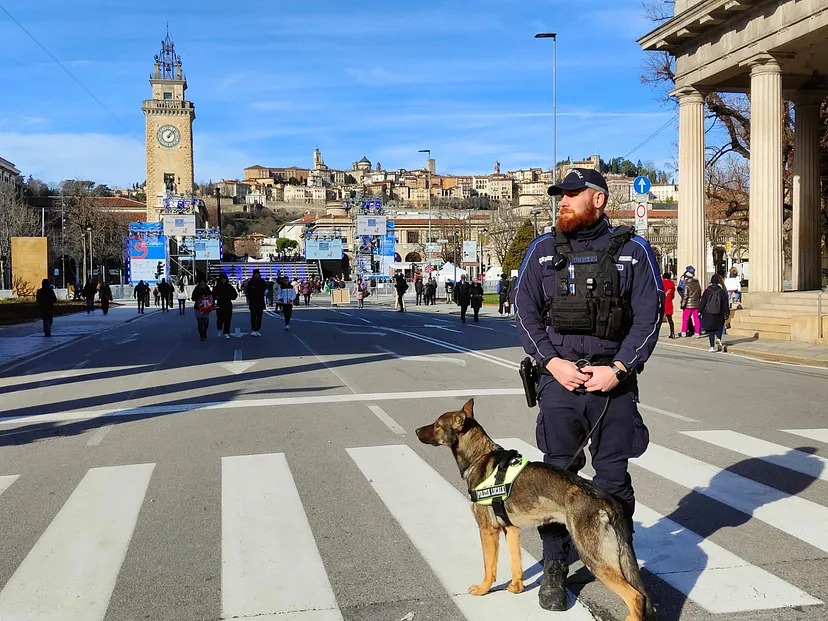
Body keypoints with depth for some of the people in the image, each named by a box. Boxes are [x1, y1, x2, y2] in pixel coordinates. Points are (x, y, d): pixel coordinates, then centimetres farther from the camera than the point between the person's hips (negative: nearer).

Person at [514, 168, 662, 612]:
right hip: (560, 377, 1)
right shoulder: (543, 249, 6)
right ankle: (554, 568, 14)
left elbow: (649, 316, -1)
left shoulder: (632, 250, 2)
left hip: (614, 379, -1)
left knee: (614, 475, 6)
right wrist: (552, 361, -8)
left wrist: (618, 370, -11)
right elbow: (525, 310, 4)